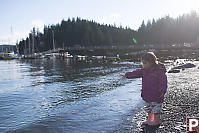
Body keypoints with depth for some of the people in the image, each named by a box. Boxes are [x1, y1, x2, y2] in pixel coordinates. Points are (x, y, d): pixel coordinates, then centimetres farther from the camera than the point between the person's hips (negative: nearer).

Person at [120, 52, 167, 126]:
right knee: (148, 108, 20)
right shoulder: (144, 70, 5)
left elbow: (163, 82, -22)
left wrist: (162, 91, -30)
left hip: (156, 95, -7)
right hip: (147, 94, 8)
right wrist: (126, 75, 2)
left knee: (156, 108, 6)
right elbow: (136, 73, 7)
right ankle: (150, 119, 36)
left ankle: (157, 121, 23)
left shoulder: (159, 71, -18)